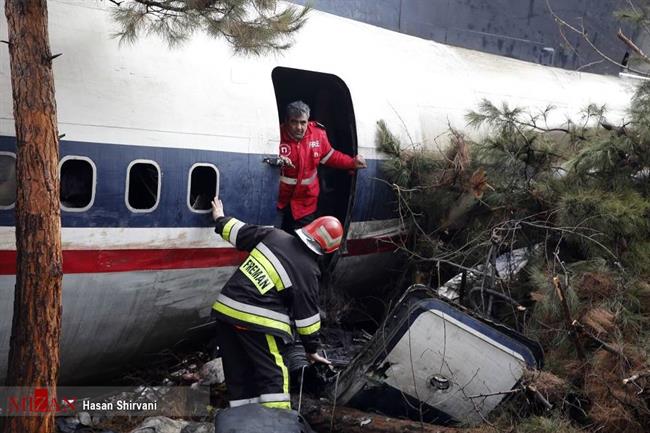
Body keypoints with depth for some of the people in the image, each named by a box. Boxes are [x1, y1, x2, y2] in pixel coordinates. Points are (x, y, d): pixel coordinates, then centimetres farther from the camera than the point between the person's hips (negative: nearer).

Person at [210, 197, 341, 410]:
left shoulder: (273, 235, 2)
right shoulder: (308, 272, -8)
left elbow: (239, 232, 14)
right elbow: (307, 315, -2)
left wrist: (220, 220, 35)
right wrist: (312, 349, 12)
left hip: (226, 310, 6)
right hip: (258, 322, -6)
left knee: (238, 374, 15)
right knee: (273, 376, 3)